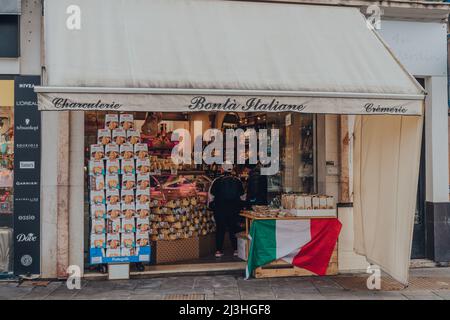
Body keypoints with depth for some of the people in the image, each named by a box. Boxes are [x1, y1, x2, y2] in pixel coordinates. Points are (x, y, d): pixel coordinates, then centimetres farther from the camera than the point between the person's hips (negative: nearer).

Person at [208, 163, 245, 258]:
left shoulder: (217, 181, -7)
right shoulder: (238, 181, 0)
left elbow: (211, 197, -2)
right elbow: (242, 196, 7)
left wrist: (211, 206, 12)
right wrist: (239, 207, 20)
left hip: (220, 210, -1)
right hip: (234, 210, 2)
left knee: (220, 229, 7)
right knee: (233, 229, 10)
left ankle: (219, 250, 8)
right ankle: (236, 249, 10)